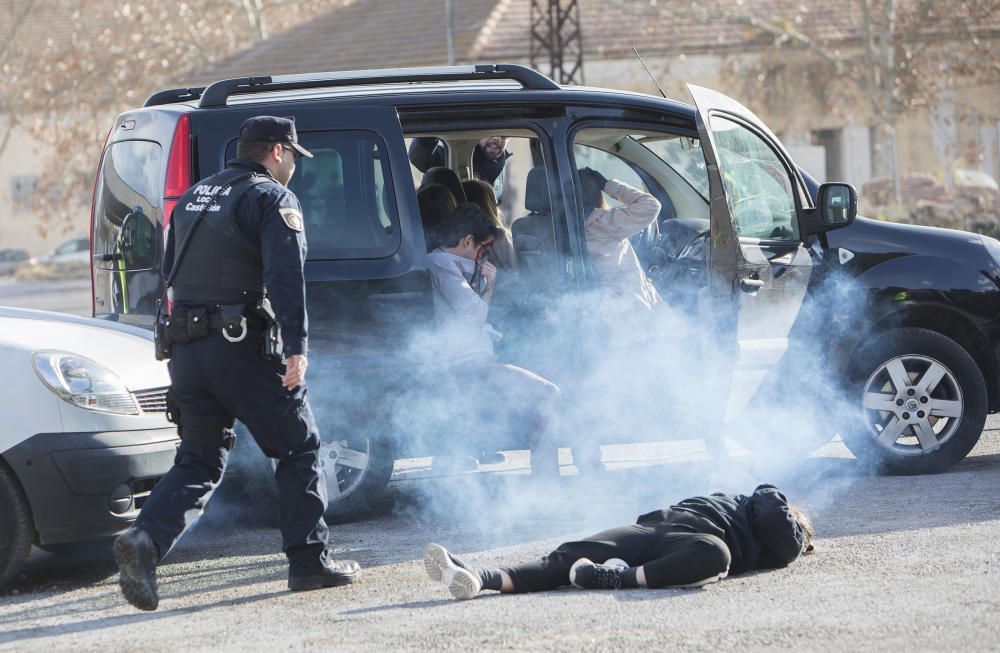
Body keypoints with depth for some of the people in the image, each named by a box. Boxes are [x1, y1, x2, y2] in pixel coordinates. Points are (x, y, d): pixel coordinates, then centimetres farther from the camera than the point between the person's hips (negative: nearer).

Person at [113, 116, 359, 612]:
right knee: (299, 448, 9)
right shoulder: (272, 199, -4)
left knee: (198, 462, 8)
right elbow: (286, 276, -18)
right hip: (242, 346, -6)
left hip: (187, 348, 6)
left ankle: (145, 539, -16)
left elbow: (170, 275, 24)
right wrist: (296, 346, -23)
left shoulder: (193, 198, 20)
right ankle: (309, 561, 9)